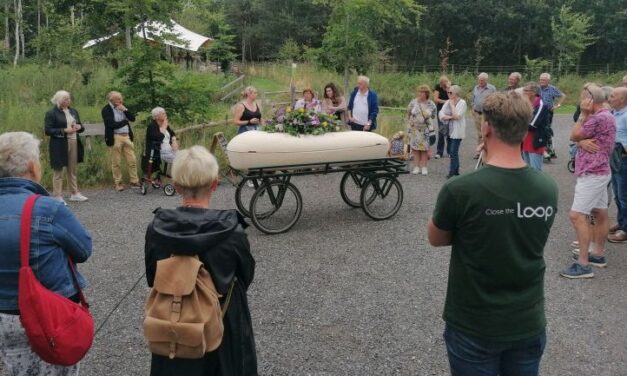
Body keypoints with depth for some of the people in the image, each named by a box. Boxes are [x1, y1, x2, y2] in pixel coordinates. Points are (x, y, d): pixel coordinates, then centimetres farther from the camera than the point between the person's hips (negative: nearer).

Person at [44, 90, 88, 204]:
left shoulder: (74, 111, 12)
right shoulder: (51, 113, -7)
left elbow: (80, 126, 21)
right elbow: (47, 130, -12)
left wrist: (79, 127, -3)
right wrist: (64, 131, -19)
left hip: (74, 143, 6)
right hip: (59, 146, -6)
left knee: (72, 170, 13)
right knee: (58, 171, 0)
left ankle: (75, 194, 21)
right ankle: (58, 196, 5)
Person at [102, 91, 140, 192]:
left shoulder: (123, 107, 14)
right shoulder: (106, 110, -5)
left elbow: (133, 118, 8)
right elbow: (112, 124, -16)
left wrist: (125, 110, -7)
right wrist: (125, 121, -4)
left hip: (127, 136, 5)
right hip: (115, 137, -5)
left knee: (132, 160, 3)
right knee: (116, 162, 1)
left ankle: (134, 181, 11)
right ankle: (117, 183, 12)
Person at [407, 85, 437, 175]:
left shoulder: (431, 104, -3)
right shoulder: (413, 102, -2)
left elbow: (433, 116, 11)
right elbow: (408, 114, 9)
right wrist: (409, 124, 10)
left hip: (425, 129, -1)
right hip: (414, 128, 1)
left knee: (424, 148, 2)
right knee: (415, 147, 1)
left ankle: (423, 167, 10)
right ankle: (416, 167, 8)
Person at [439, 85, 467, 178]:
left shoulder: (462, 103, -10)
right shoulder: (448, 102, 9)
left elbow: (456, 116, -22)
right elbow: (441, 114, -1)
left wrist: (452, 104, -13)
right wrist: (450, 117, -17)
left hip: (457, 131, -7)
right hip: (449, 130, 7)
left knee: (453, 152, -8)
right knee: (451, 151, 12)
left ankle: (452, 172, -1)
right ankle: (456, 170, 25)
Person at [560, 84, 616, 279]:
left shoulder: (599, 118, -20)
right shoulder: (604, 115, 14)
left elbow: (574, 135, -12)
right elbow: (581, 137, 6)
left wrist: (584, 115, -5)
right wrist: (586, 128, -16)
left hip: (592, 173, -11)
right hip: (598, 171, 11)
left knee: (577, 215, -13)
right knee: (600, 214, 16)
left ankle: (583, 264, -12)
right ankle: (598, 254, 27)